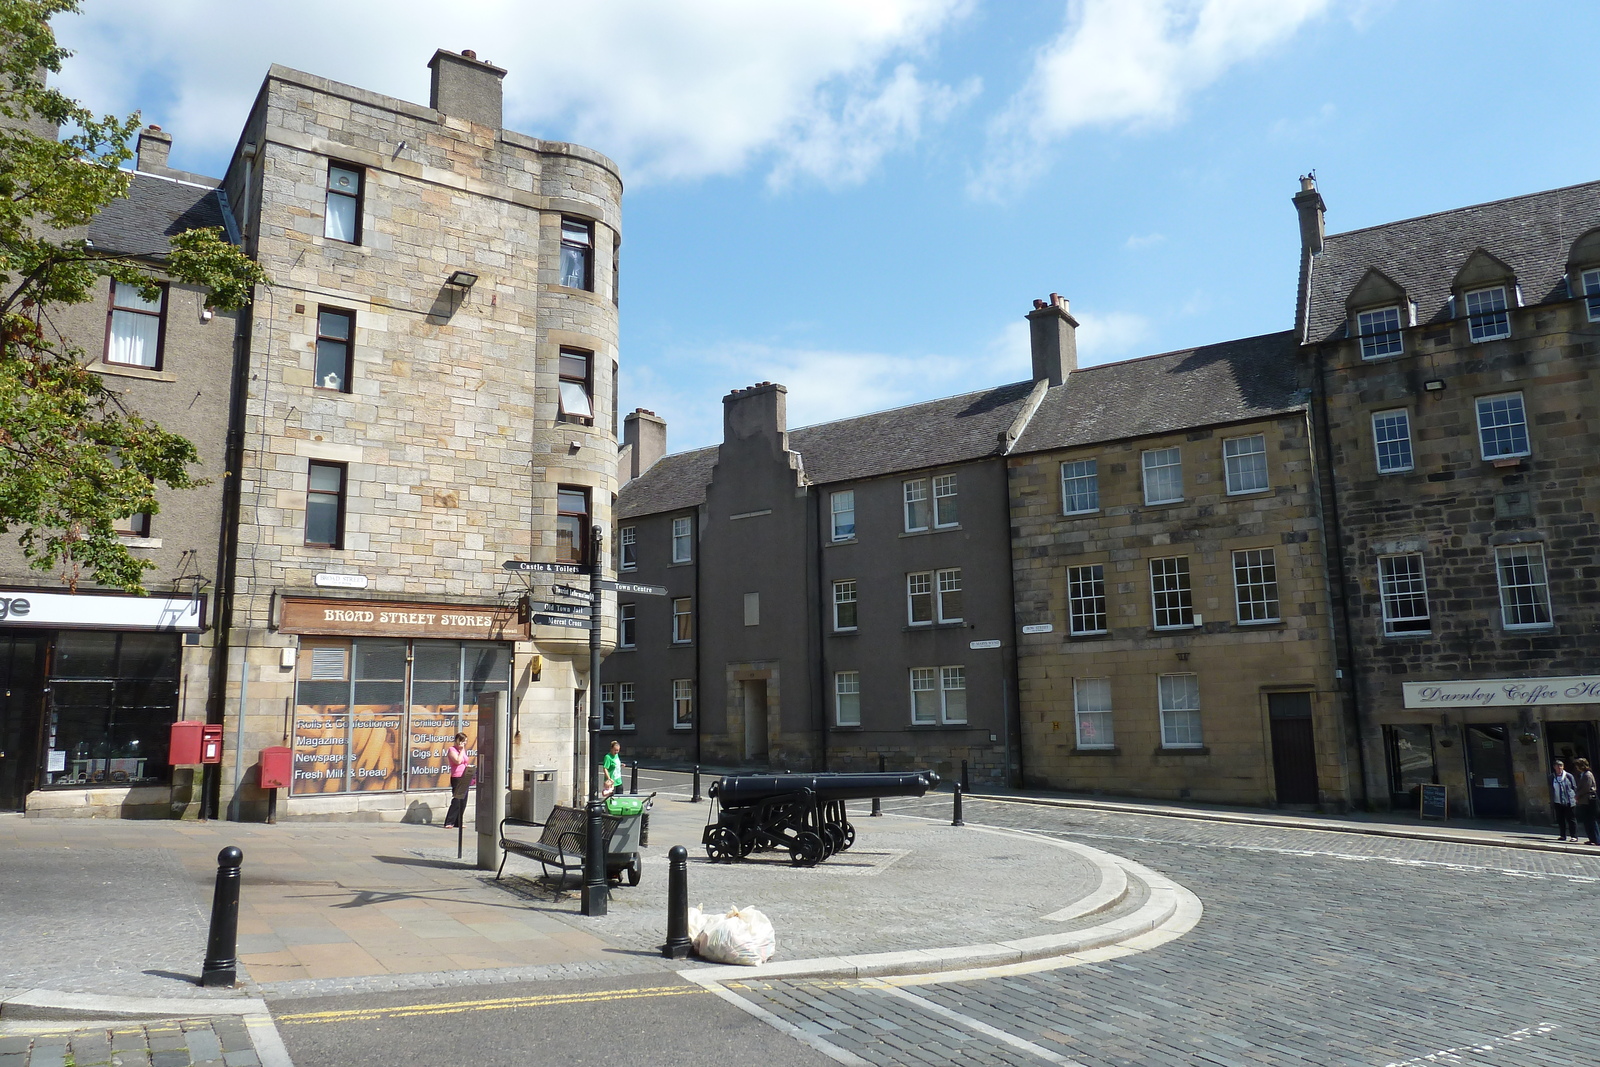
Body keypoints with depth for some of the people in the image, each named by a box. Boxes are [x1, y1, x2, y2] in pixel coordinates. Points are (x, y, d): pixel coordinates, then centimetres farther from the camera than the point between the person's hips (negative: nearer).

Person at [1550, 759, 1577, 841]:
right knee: (1560, 819, 8)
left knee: (1571, 819, 0)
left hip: (1568, 801, -3)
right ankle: (1563, 835, 17)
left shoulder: (1568, 776, -2)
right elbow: (1551, 790, 11)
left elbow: (1574, 788, 3)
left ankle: (1574, 836, 6)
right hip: (1557, 802, 3)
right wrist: (1551, 801, 10)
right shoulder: (1552, 777, 5)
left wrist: (1575, 798, -3)